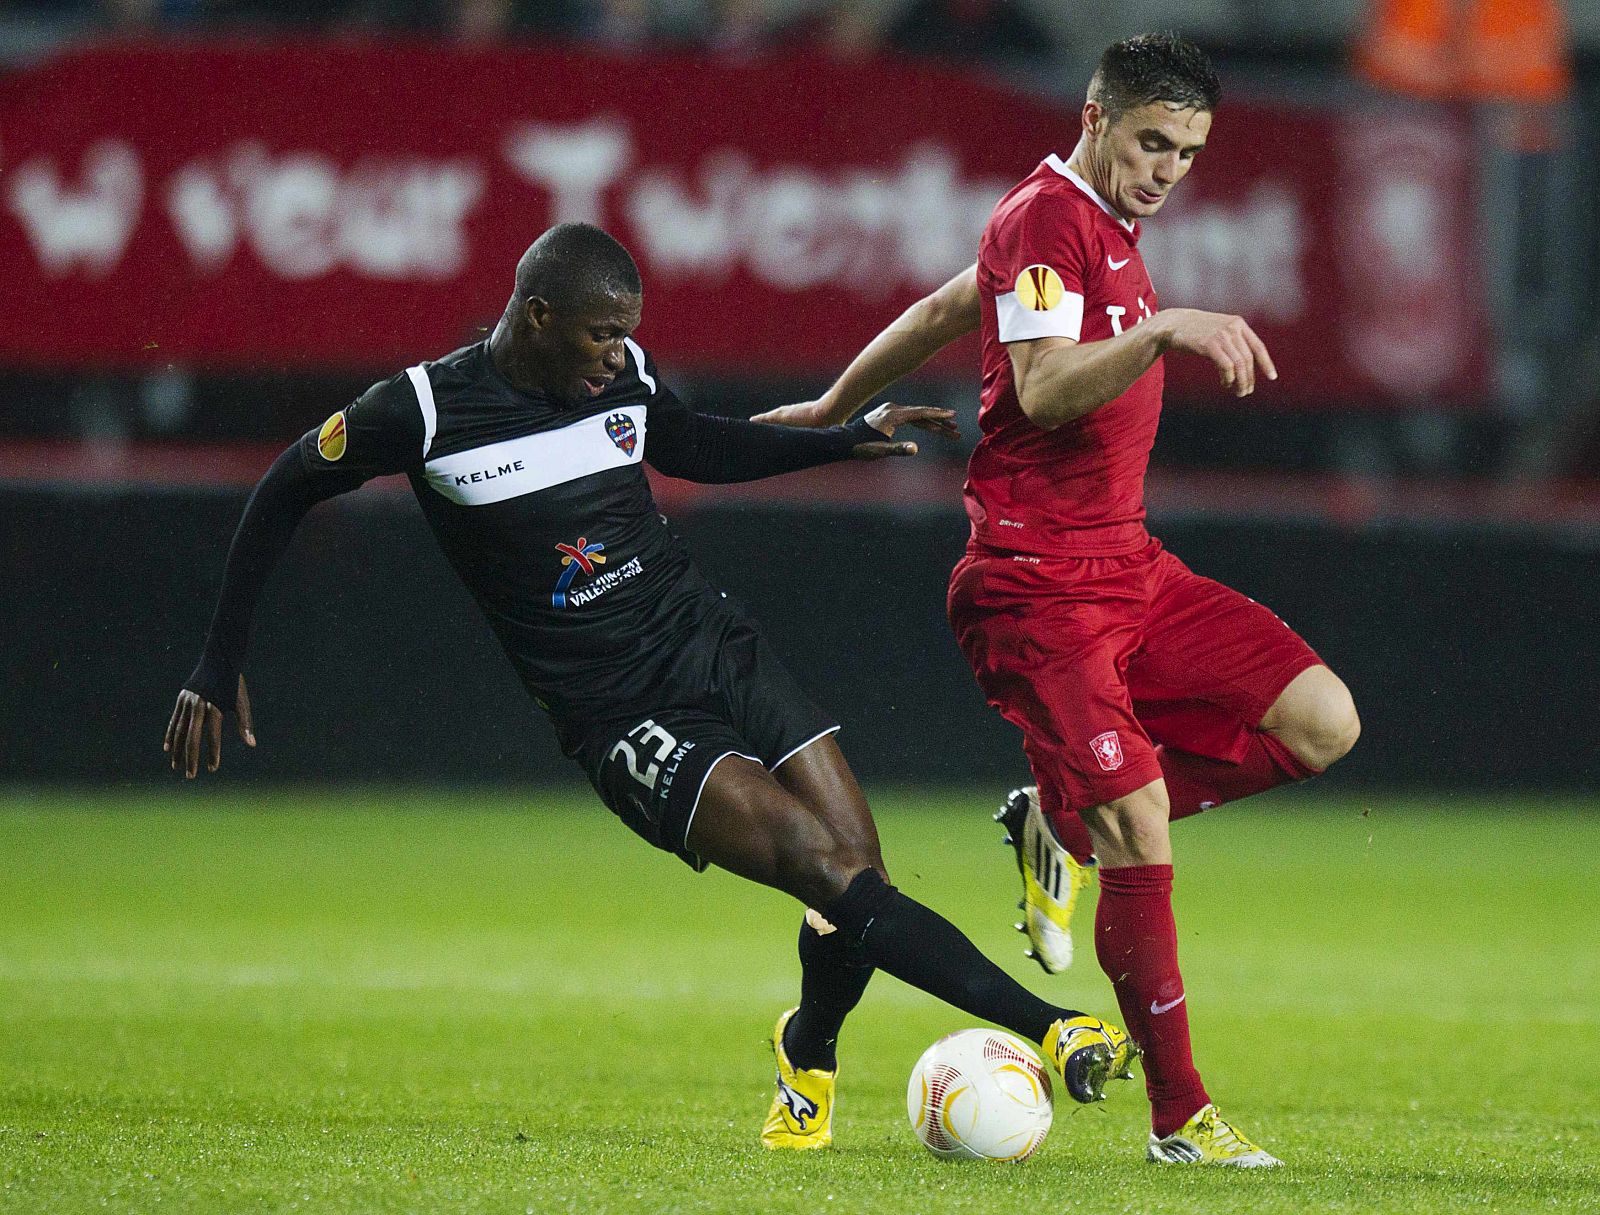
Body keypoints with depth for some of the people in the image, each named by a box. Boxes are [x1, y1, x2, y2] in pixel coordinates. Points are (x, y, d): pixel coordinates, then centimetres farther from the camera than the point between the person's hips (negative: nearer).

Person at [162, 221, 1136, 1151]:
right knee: (841, 879, -21)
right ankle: (1048, 1028, -21)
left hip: (719, 647, 6)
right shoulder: (426, 412, -12)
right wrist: (219, 669, 5)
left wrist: (848, 439, 15)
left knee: (860, 879, -3)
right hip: (623, 719, -6)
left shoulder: (624, 373, 3)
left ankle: (808, 1056, 27)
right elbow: (285, 494, 3)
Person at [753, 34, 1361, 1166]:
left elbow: (943, 311, 29)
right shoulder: (1044, 220, -12)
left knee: (1322, 722, -5)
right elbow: (1044, 391, -27)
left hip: (1128, 563, 9)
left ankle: (1065, 821, 9)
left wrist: (830, 410, 38)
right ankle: (1179, 1116, -11)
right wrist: (1163, 328, -40)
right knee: (1139, 818, -19)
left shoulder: (1104, 224, 17)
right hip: (1036, 583, -9)